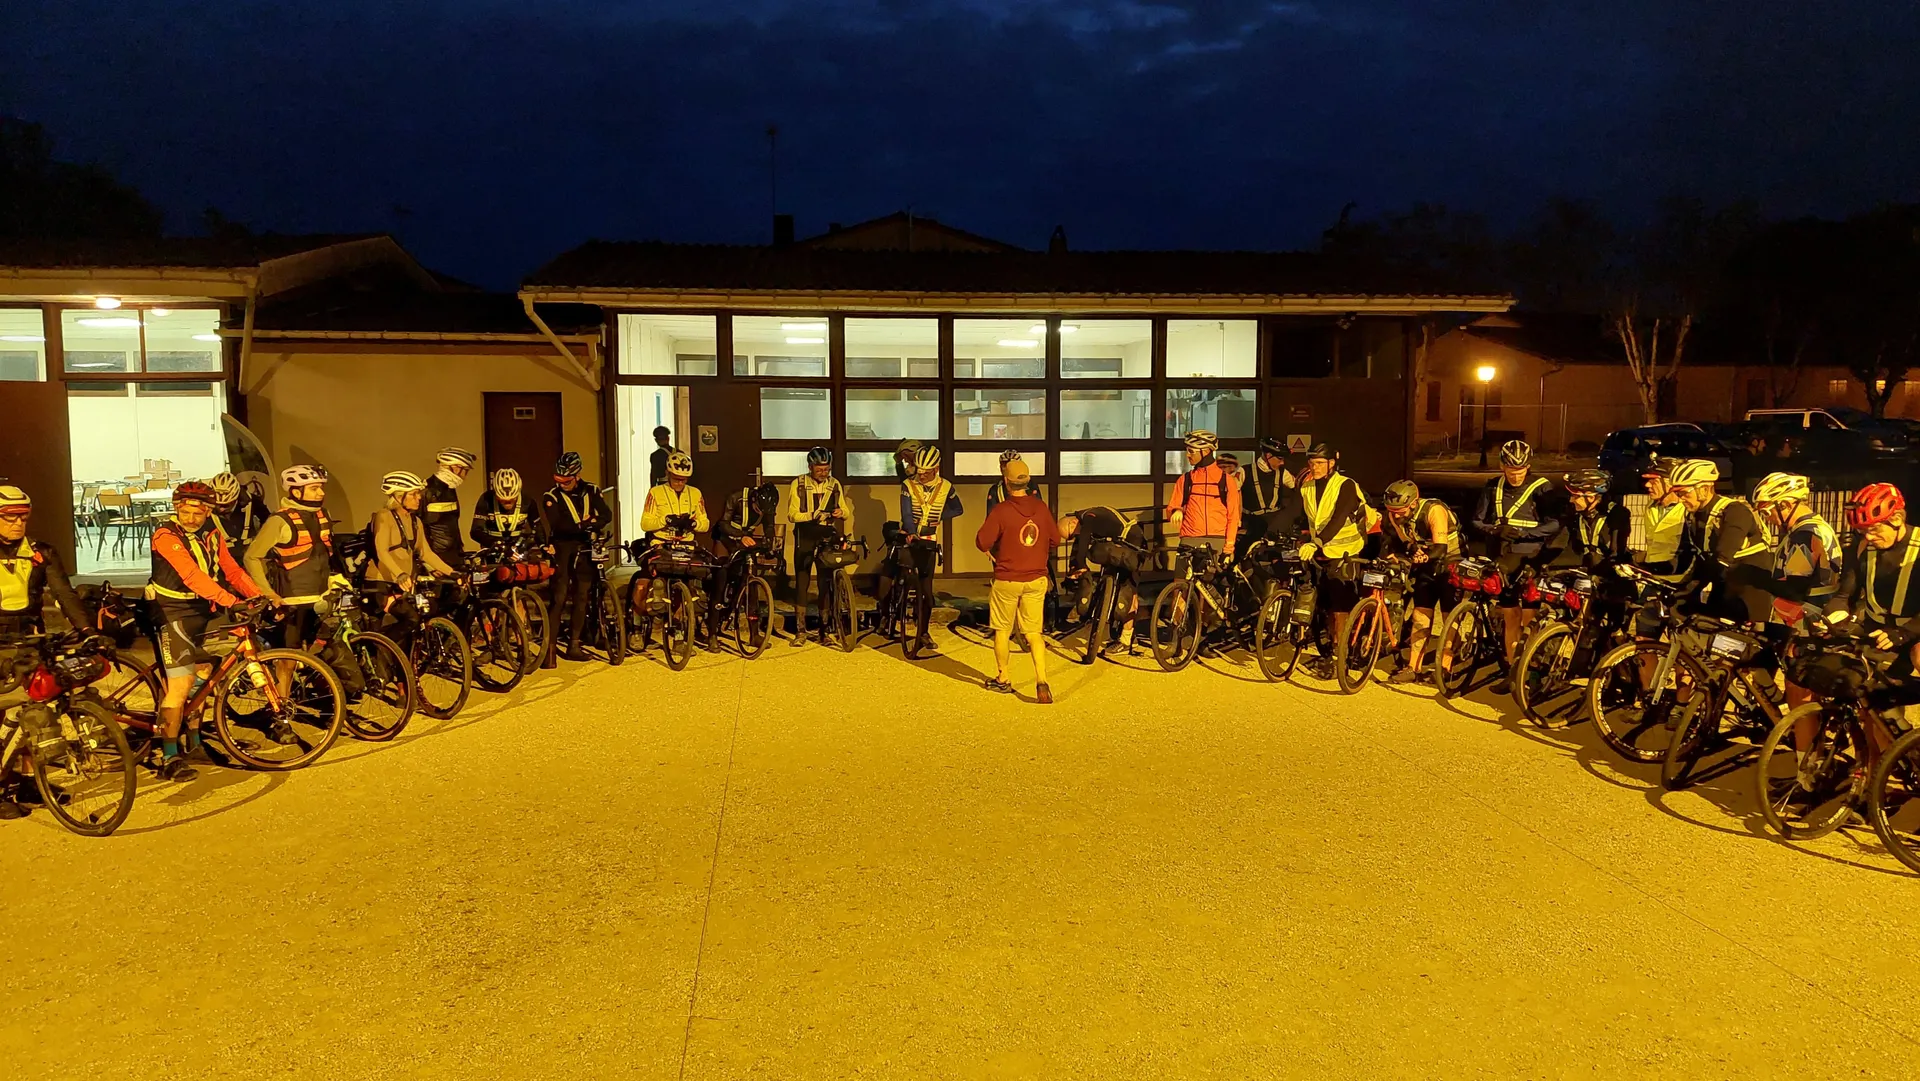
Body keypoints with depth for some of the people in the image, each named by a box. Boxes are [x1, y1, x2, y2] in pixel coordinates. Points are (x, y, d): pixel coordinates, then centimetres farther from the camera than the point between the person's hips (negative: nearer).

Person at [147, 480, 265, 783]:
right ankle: (169, 759, -8)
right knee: (181, 685, -12)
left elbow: (231, 570, 1)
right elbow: (192, 575, -31)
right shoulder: (166, 536, -18)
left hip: (203, 612, 7)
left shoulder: (212, 535, 4)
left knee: (204, 674, 17)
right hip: (174, 613, -7)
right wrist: (230, 601, -41)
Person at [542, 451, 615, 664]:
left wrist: (593, 524, -27)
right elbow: (557, 525, -21)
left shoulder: (590, 491, 3)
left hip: (584, 549, 4)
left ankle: (573, 645, 16)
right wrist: (582, 525, -32)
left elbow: (606, 514, -8)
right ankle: (550, 647, -10)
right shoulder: (552, 496, -7)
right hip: (563, 549, -4)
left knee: (581, 597, 6)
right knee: (560, 597, -11)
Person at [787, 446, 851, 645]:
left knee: (826, 581, 1)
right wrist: (812, 515, -25)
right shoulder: (799, 484, -3)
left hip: (827, 537, 2)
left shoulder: (835, 485, 6)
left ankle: (824, 628, 10)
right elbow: (792, 514, -8)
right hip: (805, 537, -2)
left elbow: (846, 511, 7)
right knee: (801, 581, -2)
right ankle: (800, 630, 3)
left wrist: (841, 512, -17)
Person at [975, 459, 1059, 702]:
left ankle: (1002, 680, 25)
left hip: (1007, 580, -3)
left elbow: (982, 542, -15)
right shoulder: (1041, 507, -3)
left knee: (1002, 630, 14)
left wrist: (993, 550, 7)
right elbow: (1055, 539, 9)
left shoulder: (1001, 510, -16)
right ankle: (1042, 681, -7)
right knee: (1034, 633, 8)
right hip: (1036, 579, 3)